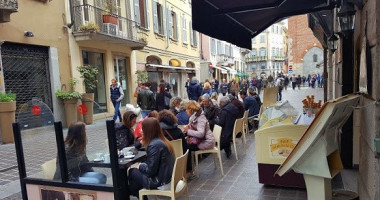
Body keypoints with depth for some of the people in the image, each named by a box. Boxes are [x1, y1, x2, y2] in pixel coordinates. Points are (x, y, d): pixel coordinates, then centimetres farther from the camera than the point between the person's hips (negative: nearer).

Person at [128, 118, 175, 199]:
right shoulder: (162, 140, 4)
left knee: (132, 172, 9)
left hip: (159, 181, -8)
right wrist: (144, 144, 6)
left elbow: (150, 171, -21)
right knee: (136, 170, 17)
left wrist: (140, 166, -3)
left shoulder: (154, 145, -23)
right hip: (166, 176, 8)